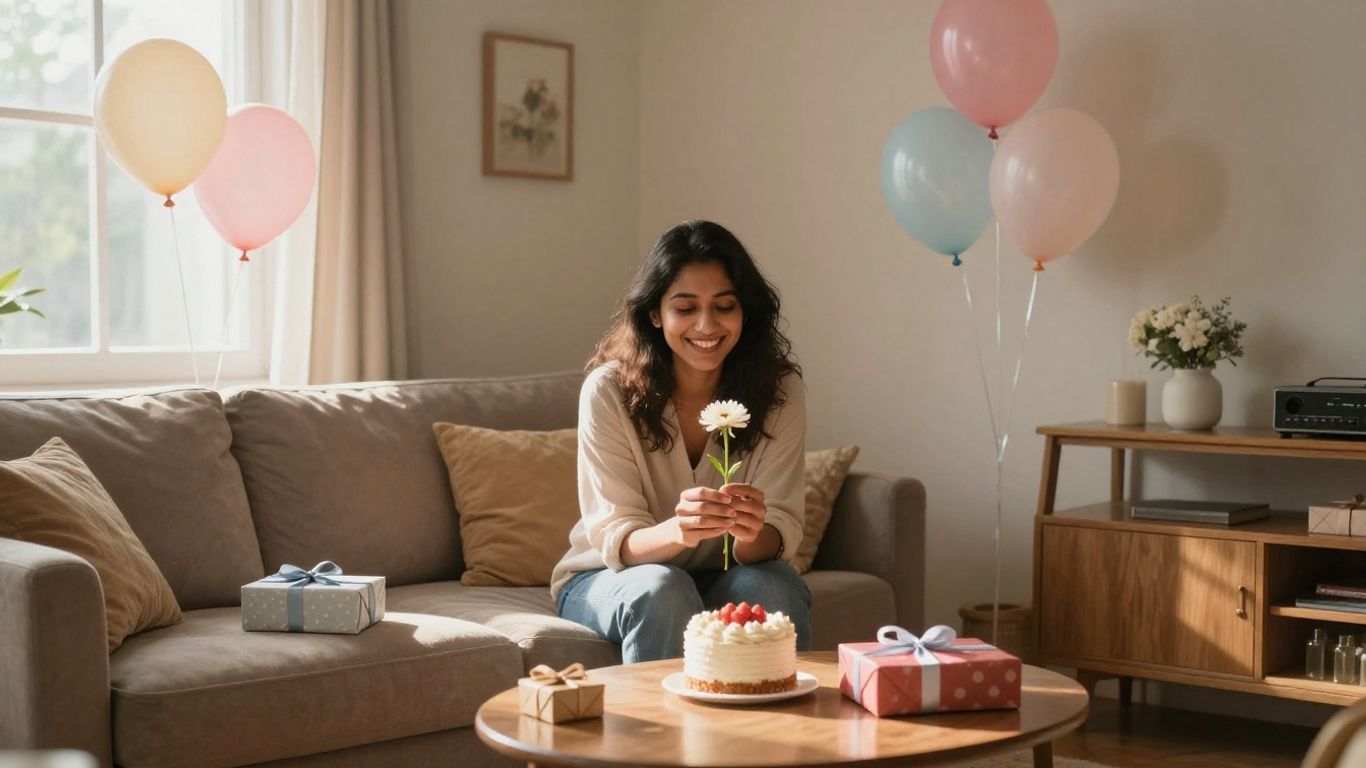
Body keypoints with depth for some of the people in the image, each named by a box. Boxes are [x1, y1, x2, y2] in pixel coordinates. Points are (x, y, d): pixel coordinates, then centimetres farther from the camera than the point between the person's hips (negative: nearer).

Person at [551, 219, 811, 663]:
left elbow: (782, 528, -14)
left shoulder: (779, 390, -11)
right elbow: (616, 541, -19)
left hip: (724, 578, 2)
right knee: (659, 589, -32)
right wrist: (676, 531, -42)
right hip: (609, 579, -1)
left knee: (772, 586, -29)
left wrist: (753, 533, -39)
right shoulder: (609, 391, -17)